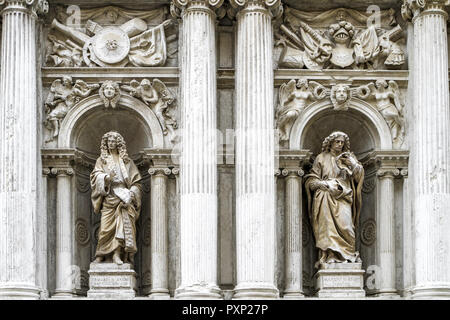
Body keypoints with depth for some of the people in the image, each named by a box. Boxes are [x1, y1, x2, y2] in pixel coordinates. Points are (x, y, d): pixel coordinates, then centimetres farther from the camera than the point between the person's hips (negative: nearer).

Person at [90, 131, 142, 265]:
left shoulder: (126, 160, 15)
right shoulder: (102, 160, 15)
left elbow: (136, 181, 11)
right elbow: (96, 175, 0)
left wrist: (131, 194, -6)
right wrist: (107, 177, -21)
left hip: (123, 196, 0)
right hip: (109, 197, 0)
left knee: (123, 222, -15)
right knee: (106, 226, -7)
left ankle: (117, 253, -19)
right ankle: (101, 254, 5)